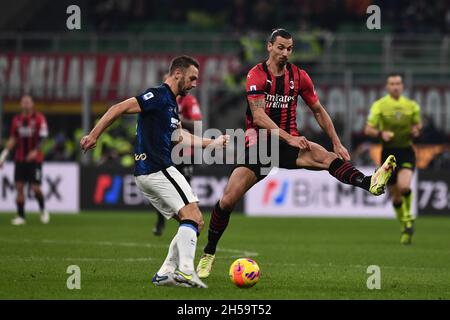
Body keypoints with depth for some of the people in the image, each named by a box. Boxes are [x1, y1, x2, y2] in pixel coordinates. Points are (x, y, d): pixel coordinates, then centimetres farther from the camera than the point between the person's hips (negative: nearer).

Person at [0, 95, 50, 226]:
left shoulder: (39, 118, -5)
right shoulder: (16, 119, 8)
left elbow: (42, 138, -11)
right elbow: (13, 139, 13)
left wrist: (35, 151, -25)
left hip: (35, 159, -4)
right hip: (20, 159, 4)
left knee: (35, 188, -7)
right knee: (19, 187, -2)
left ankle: (43, 210, 19)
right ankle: (21, 216, 3)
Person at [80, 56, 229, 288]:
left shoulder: (171, 103, 21)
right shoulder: (158, 95, -9)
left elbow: (178, 136, 35)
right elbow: (118, 109, -15)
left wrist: (212, 143, 40)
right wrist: (94, 136, -18)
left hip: (147, 175, 10)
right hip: (158, 170, -10)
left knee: (194, 225, 9)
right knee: (193, 217, -16)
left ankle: (165, 273, 3)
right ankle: (185, 270, -29)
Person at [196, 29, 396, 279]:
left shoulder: (299, 76, 4)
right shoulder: (257, 75, -8)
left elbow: (318, 111, 14)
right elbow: (258, 116, -19)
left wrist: (337, 143, 6)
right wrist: (288, 138, -28)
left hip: (290, 142, 2)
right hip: (260, 143, -2)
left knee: (326, 157, -30)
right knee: (228, 200, -11)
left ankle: (370, 183, -55)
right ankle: (209, 253, 8)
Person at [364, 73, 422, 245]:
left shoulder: (411, 105, 2)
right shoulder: (379, 105, -4)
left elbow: (418, 124, 17)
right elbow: (368, 129, -5)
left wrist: (416, 130, -6)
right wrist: (381, 133, -25)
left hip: (406, 152, 0)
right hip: (389, 152, 0)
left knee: (404, 186, -26)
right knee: (395, 195, 4)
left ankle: (408, 216, -1)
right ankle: (405, 226, 26)